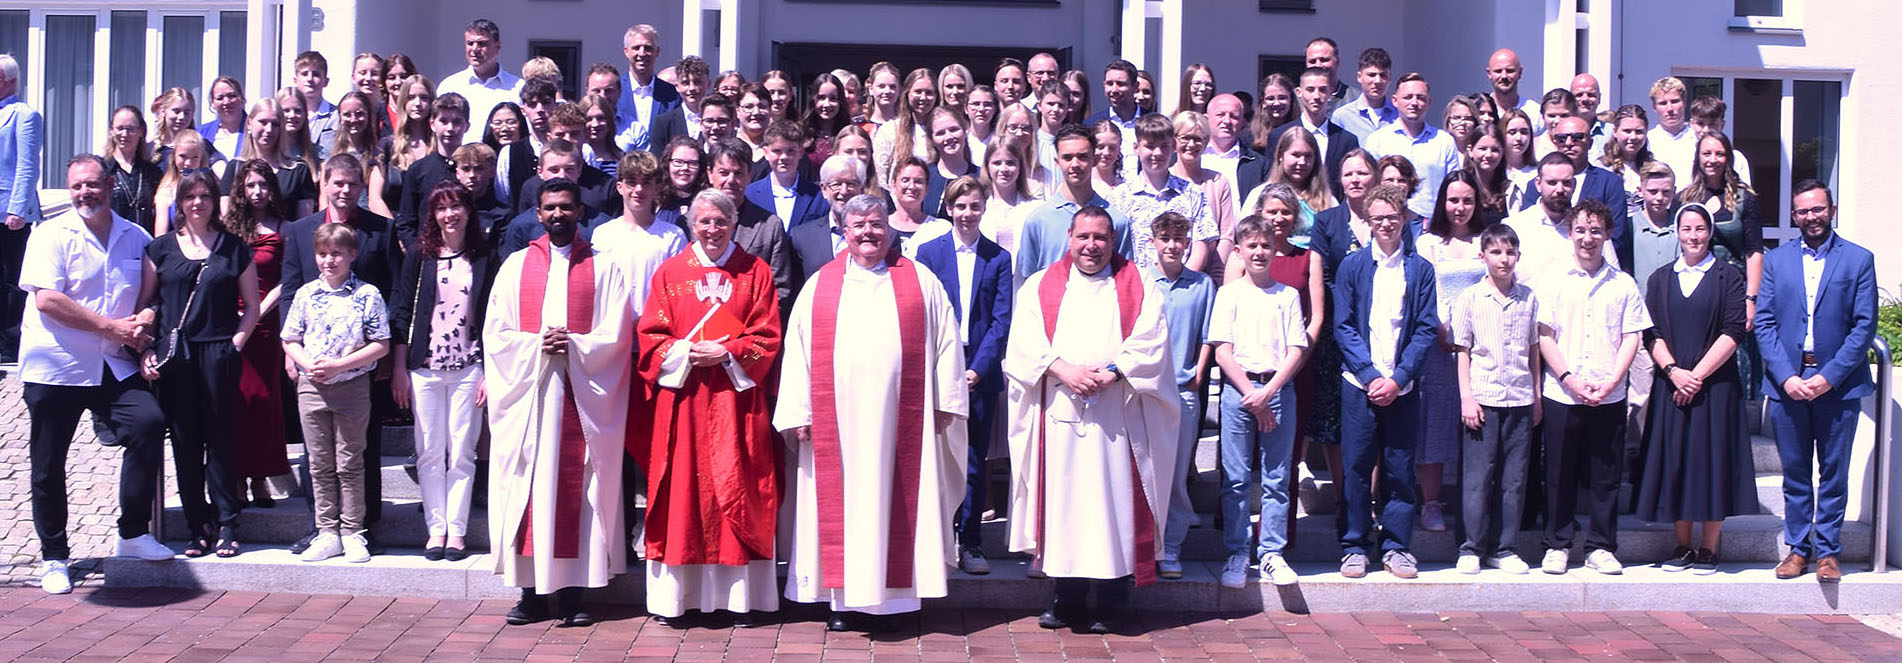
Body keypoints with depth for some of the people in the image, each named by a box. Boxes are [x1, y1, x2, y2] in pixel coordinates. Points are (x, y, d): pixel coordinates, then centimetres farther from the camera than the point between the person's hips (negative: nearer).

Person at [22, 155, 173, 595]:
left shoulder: (136, 238, 9)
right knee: (49, 464, 4)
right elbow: (47, 300, -13)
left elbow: (151, 292, 17)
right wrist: (111, 327, -16)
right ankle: (53, 557, 20)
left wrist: (145, 319, -6)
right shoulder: (52, 235, -3)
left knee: (149, 422, -18)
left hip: (113, 367, 3)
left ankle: (133, 533, -4)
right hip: (55, 368, -2)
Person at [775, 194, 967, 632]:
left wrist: (946, 402, 0)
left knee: (895, 498, 1)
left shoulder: (921, 282, 9)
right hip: (837, 419, 1)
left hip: (901, 418, -1)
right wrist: (798, 413, 1)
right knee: (842, 502, 2)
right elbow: (797, 351, 8)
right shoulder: (819, 287, 11)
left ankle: (890, 592, 9)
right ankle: (844, 599, 7)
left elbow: (946, 344, 7)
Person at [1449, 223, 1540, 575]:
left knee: (1514, 478, 5)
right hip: (1483, 398, -3)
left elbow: (1534, 349, 13)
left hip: (1520, 399, 3)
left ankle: (1503, 548, 14)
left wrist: (1537, 396, 11)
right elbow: (1462, 351, 1)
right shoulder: (1470, 298, 1)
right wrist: (1466, 397, -6)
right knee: (1476, 476, -1)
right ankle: (1471, 548, 7)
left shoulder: (1528, 298, 8)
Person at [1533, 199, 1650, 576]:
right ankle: (1557, 545, 15)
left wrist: (1611, 381, -9)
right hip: (1561, 394, -1)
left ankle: (1601, 547, 15)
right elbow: (1544, 336, 0)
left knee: (1605, 474, 5)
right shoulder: (1552, 279, 4)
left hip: (1609, 398, 1)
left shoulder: (1623, 284, 8)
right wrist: (1571, 379, -10)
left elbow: (1631, 337, 4)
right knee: (1559, 473, 4)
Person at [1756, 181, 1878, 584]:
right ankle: (1798, 548, 18)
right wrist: (1786, 377, -9)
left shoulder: (1859, 260, 2)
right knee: (1795, 473, 8)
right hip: (1787, 382, 2)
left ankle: (1827, 551, 14)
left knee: (1834, 473, 5)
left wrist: (1829, 377, -12)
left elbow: (1864, 327, -3)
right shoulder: (1776, 260, 8)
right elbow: (1764, 323, 3)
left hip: (1838, 384, -2)